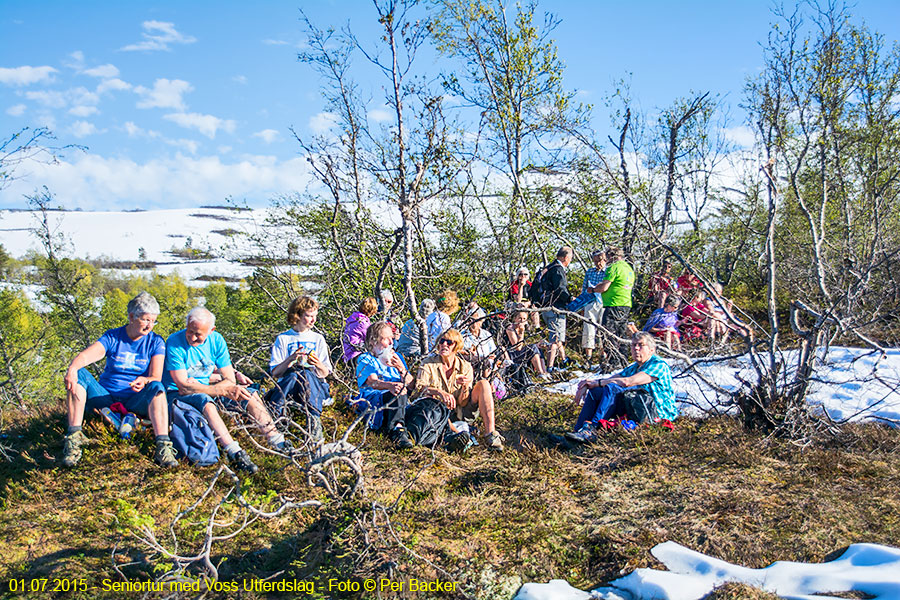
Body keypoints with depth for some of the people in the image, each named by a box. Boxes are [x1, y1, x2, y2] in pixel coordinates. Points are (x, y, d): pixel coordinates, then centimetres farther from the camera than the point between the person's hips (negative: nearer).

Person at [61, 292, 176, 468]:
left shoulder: (156, 342, 2)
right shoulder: (112, 337, 3)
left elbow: (156, 377, -8)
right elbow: (87, 355, -15)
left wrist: (144, 381, -32)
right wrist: (72, 368, -37)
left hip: (136, 401, -1)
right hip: (106, 397, 2)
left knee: (156, 387, -33)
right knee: (79, 374, -22)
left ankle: (162, 446, -44)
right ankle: (73, 437, -29)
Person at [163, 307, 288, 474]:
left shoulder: (216, 340, -6)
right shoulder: (174, 342, -21)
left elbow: (230, 380, -7)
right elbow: (183, 386, -28)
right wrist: (223, 390, -35)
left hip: (206, 386, 6)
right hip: (177, 393, -6)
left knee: (250, 394, -10)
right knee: (206, 402, -37)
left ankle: (277, 440, -15)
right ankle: (235, 452, -46)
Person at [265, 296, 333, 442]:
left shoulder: (318, 339, 14)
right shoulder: (283, 339, 8)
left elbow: (326, 373, 9)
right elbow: (274, 373, 1)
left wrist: (318, 364, -14)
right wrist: (290, 359, -17)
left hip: (315, 387, 1)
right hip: (288, 383, -1)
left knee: (307, 373, -34)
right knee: (295, 372, -35)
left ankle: (314, 423, -38)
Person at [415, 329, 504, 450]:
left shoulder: (465, 367, 1)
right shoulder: (428, 364, -1)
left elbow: (463, 403, -4)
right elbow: (419, 388, -17)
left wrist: (465, 387, -26)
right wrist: (439, 392, -34)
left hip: (460, 413, 2)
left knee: (483, 383, -17)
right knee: (427, 396, -33)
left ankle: (490, 433, -29)